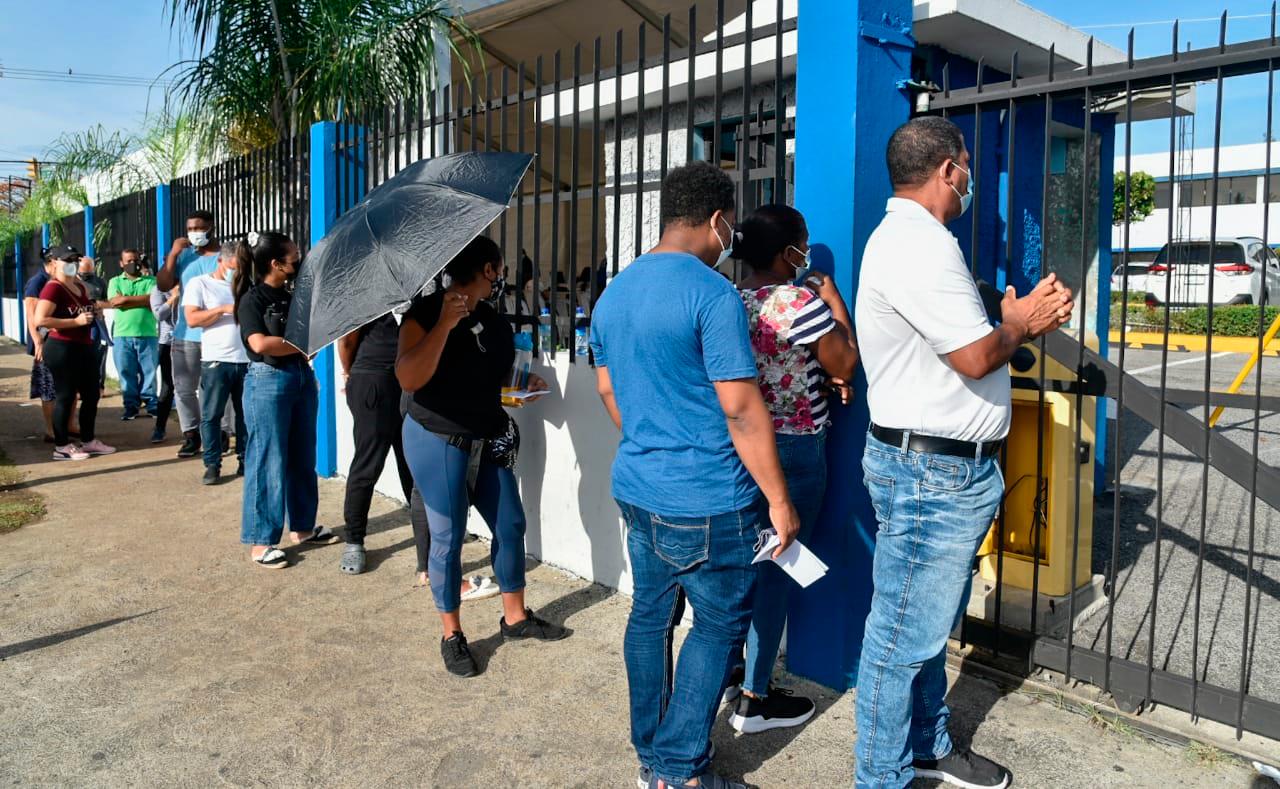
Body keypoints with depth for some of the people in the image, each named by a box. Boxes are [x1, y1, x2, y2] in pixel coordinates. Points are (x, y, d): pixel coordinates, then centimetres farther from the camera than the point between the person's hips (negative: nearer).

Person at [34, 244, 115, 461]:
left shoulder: (80, 286, 13)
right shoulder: (53, 288, -13)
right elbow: (40, 320, -24)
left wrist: (95, 313, 10)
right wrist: (76, 322, -24)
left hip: (84, 347, 9)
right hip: (62, 349, -9)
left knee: (92, 394, 13)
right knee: (66, 396, -3)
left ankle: (88, 441, 24)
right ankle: (61, 447, 6)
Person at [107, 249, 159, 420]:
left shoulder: (151, 281, 9)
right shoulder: (115, 281, 12)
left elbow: (154, 300, -8)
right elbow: (114, 302, -5)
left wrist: (126, 298, -7)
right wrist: (143, 300, -6)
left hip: (148, 334, -1)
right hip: (122, 335, 1)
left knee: (149, 371, 2)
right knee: (126, 372, 4)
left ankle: (151, 404, 10)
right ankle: (131, 406, 11)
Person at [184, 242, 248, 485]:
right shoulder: (199, 284, 4)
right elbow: (192, 319, -7)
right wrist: (224, 309, -15)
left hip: (247, 360, 3)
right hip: (215, 361, -3)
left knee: (247, 413, 8)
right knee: (211, 415, 0)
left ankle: (245, 460, 17)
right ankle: (212, 464, 7)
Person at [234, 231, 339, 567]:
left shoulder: (292, 297, 12)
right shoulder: (252, 300, -8)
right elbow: (260, 343, -19)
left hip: (302, 378, 7)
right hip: (268, 382, -7)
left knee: (303, 458, 13)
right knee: (268, 462, -4)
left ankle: (302, 526, 27)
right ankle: (260, 541, 5)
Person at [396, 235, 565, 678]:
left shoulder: (493, 323, 10)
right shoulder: (426, 312, -12)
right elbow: (409, 379, -25)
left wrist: (524, 388, 8)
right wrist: (445, 322, -29)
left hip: (487, 441, 7)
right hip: (437, 441, -7)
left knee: (510, 526, 10)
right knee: (448, 537, 1)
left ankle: (515, 617, 28)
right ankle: (451, 636, 17)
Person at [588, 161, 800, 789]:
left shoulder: (614, 292, 9)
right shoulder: (713, 294, -17)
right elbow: (741, 409, -19)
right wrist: (779, 500, -12)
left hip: (635, 487, 8)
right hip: (707, 502, -8)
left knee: (650, 615, 18)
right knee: (718, 627, 8)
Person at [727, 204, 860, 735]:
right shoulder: (800, 302, -19)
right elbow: (845, 366, -10)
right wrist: (833, 298, -2)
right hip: (794, 451, -8)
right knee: (777, 569, 2)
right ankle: (755, 700, 12)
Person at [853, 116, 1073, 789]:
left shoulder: (910, 237, 17)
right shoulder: (917, 244, -19)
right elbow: (976, 356, -22)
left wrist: (1021, 320, 5)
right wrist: (1018, 327, -2)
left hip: (944, 467, 11)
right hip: (932, 472, -11)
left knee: (930, 625, 22)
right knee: (905, 636, 1)